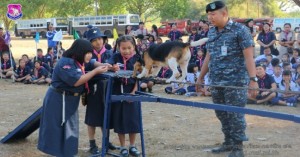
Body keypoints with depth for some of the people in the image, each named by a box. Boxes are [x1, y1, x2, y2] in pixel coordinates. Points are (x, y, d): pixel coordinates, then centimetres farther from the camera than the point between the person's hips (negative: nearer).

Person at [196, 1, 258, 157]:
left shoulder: (240, 30, -8)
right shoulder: (211, 32, 11)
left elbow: (248, 56, -12)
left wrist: (253, 79, -19)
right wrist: (200, 77, 20)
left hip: (235, 82, -6)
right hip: (216, 82, 6)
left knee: (235, 114, -2)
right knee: (222, 114, 12)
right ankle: (228, 142, 26)